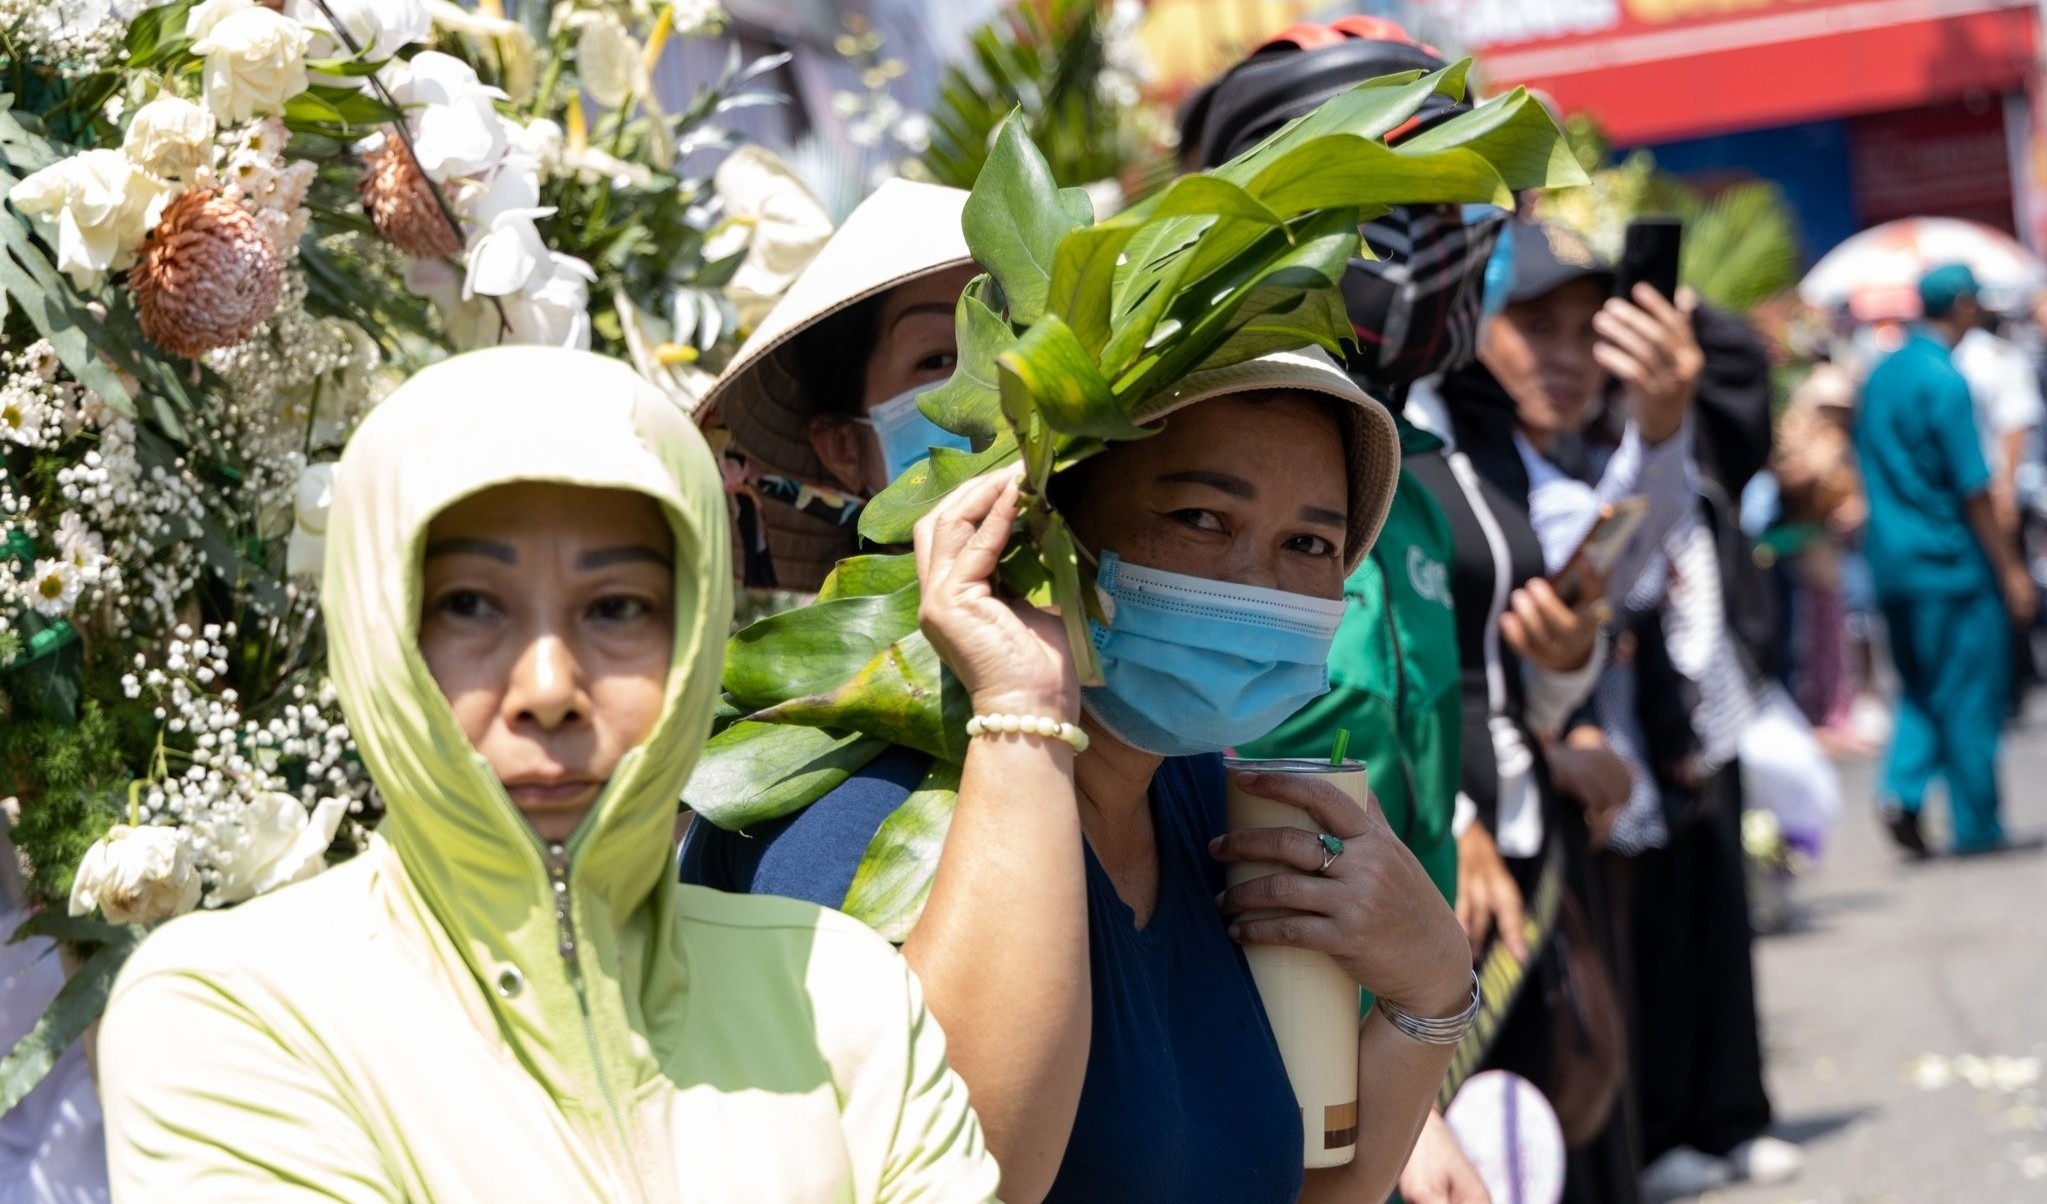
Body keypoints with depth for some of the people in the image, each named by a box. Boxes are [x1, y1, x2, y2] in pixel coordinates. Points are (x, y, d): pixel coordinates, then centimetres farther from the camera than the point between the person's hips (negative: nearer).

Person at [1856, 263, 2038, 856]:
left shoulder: (1879, 375, 9)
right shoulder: (1945, 381, -15)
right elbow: (1973, 491, -16)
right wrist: (2010, 570, -11)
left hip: (1892, 561, 7)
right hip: (1952, 562, -7)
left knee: (1921, 687, 17)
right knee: (1970, 692, 3)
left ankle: (1903, 790, -2)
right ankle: (1976, 827, 8)